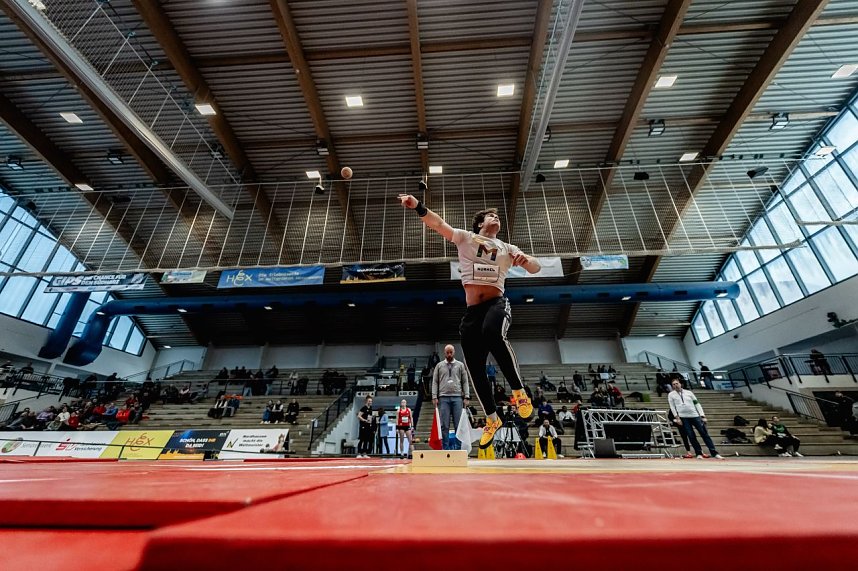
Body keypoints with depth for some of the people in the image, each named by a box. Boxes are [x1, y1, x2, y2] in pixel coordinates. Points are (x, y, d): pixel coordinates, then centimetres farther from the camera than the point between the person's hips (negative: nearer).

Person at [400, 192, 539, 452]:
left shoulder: (507, 248, 18)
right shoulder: (466, 238, 13)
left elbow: (536, 268, 13)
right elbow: (439, 223, -2)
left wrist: (526, 260, -11)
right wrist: (418, 206, -19)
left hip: (497, 303, -1)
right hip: (472, 311, 1)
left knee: (492, 332, -35)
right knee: (475, 369, 2)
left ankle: (519, 391, -17)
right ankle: (492, 418, 23)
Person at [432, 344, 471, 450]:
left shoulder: (460, 365, 10)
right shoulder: (439, 366, 11)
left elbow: (465, 382, 8)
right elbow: (435, 382, 8)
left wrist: (466, 397, 0)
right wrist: (434, 397, -1)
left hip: (457, 397, 0)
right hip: (443, 398, 0)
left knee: (458, 425, 0)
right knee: (444, 425, 2)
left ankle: (458, 447, 9)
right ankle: (446, 448, 10)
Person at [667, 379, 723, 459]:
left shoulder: (688, 392, 10)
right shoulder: (671, 395, 6)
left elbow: (697, 404, 9)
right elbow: (672, 407, 4)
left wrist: (703, 416, 1)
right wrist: (677, 418, -5)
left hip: (695, 416, 1)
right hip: (683, 417, -1)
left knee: (704, 434, 0)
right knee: (691, 436, -2)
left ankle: (714, 453, 8)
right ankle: (699, 453, 10)